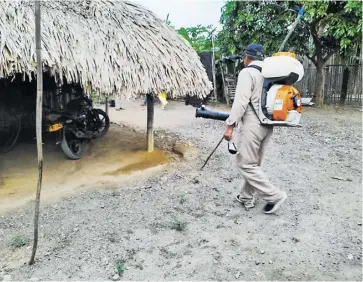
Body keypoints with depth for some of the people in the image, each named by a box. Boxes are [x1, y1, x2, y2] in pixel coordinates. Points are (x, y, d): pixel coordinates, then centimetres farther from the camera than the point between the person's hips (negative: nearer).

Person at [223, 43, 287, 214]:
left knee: (246, 164, -1)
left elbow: (240, 101, -20)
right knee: (255, 164, 14)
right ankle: (246, 197, 23)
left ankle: (274, 196, -1)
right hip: (268, 124, 9)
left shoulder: (247, 73, -10)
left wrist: (230, 125, -19)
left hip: (252, 125, -9)